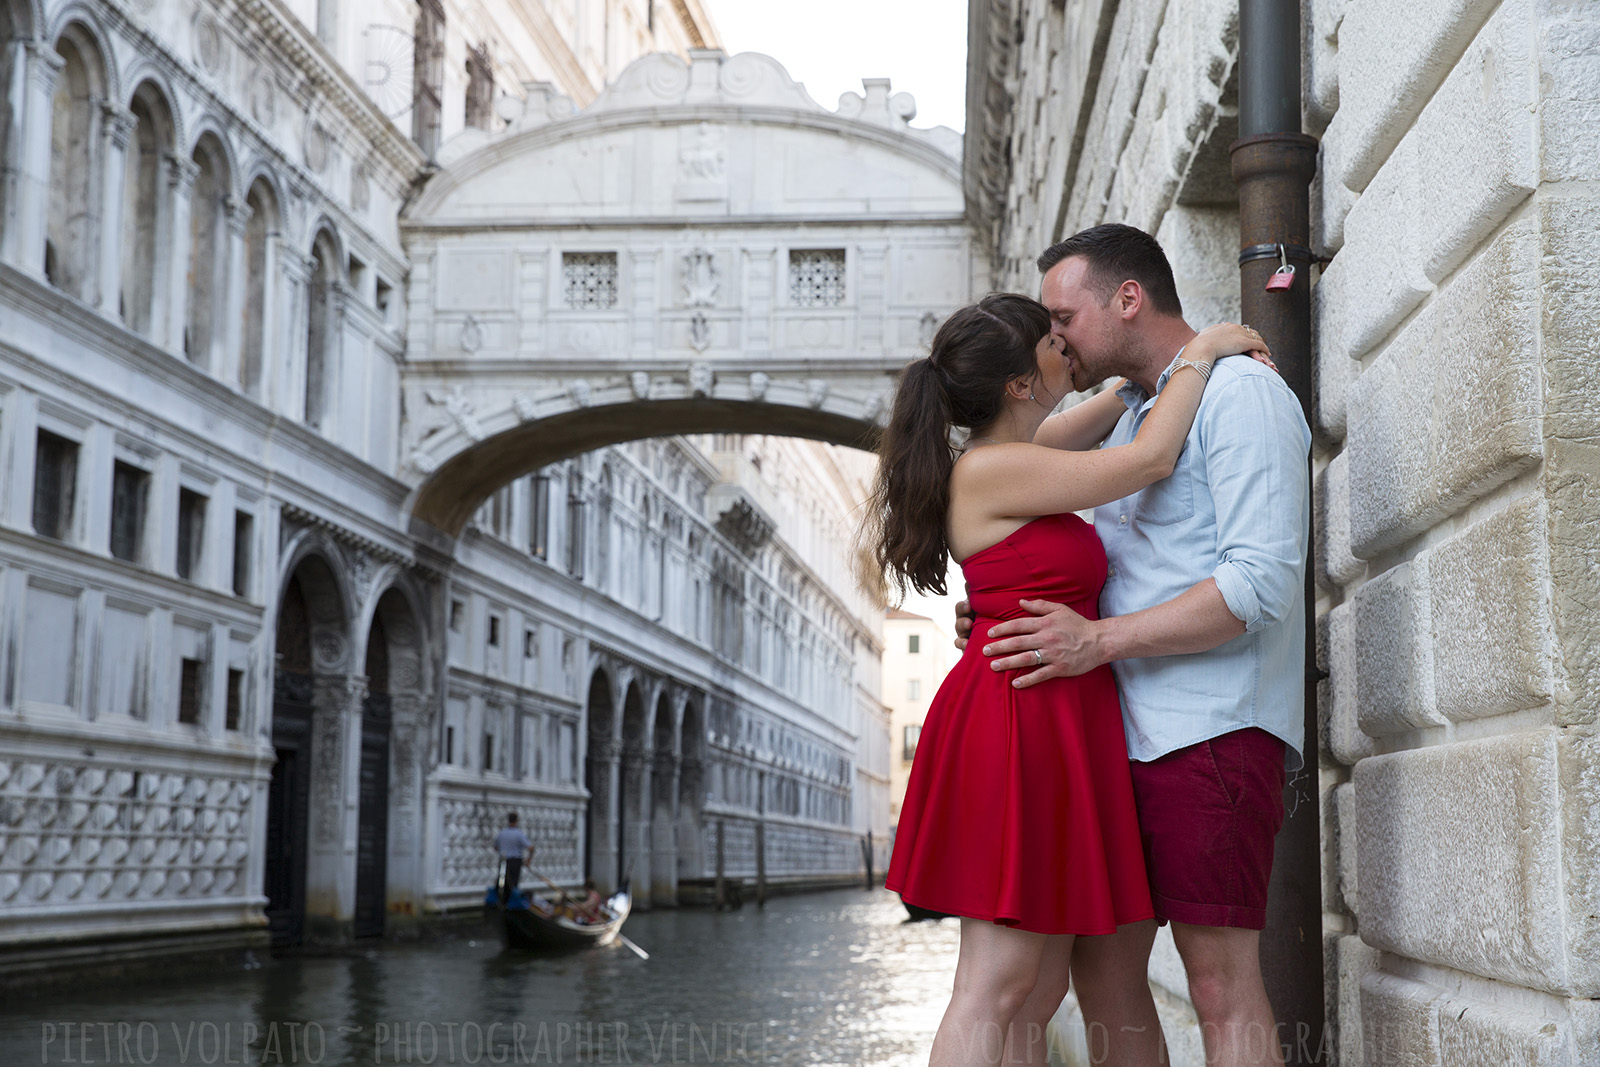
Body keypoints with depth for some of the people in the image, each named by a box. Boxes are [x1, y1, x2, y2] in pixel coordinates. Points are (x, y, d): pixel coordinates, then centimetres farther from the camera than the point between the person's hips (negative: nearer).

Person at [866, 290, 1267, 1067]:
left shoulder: (1007, 462, 15)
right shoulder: (987, 470, -11)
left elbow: (1092, 423, 33)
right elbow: (1148, 461, -11)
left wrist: (1175, 360, 24)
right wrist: (1198, 355, 2)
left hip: (1052, 731, 10)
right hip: (1019, 726, -10)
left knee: (1036, 994, 7)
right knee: (994, 987, -11)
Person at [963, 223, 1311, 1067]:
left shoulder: (1240, 393, -5)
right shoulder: (1130, 418, 23)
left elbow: (1262, 585, -17)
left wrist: (1099, 640, -20)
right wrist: (1009, 619, 9)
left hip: (1210, 728, -9)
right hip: (1123, 732, 9)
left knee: (1222, 986, -9)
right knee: (1103, 972, 8)